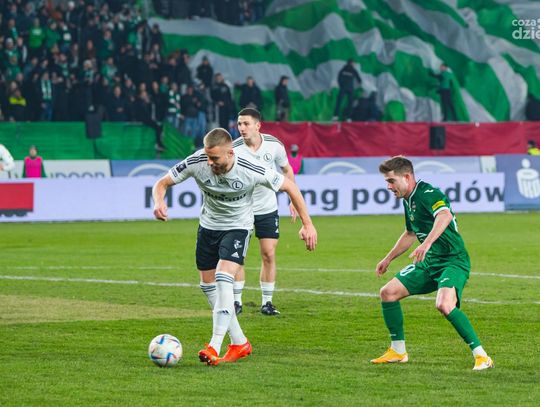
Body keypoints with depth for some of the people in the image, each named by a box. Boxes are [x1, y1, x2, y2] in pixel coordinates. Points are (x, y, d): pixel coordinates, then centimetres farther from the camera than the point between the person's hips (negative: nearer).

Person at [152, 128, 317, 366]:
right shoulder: (196, 163, -24)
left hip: (237, 227, -4)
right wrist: (159, 202, -36)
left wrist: (307, 224, -13)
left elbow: (288, 186, -14)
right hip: (208, 226, 4)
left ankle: (215, 346, -27)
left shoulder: (251, 171, -29)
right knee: (208, 286, 7)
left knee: (223, 280, -24)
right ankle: (239, 343, 20)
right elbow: (162, 183, -12)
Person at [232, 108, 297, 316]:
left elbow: (287, 170, 7)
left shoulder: (274, 145, -10)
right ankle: (236, 301, 7)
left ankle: (267, 302, 9)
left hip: (268, 209, 2)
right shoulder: (234, 149, -17)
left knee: (269, 254, -1)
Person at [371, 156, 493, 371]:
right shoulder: (408, 200, 11)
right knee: (388, 292, 6)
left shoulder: (428, 193, -18)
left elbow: (445, 215, -40)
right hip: (429, 262, 10)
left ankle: (481, 356, -24)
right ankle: (398, 351, 20)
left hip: (453, 260, -10)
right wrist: (387, 260, 36)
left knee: (444, 305, -33)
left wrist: (427, 243, -54)